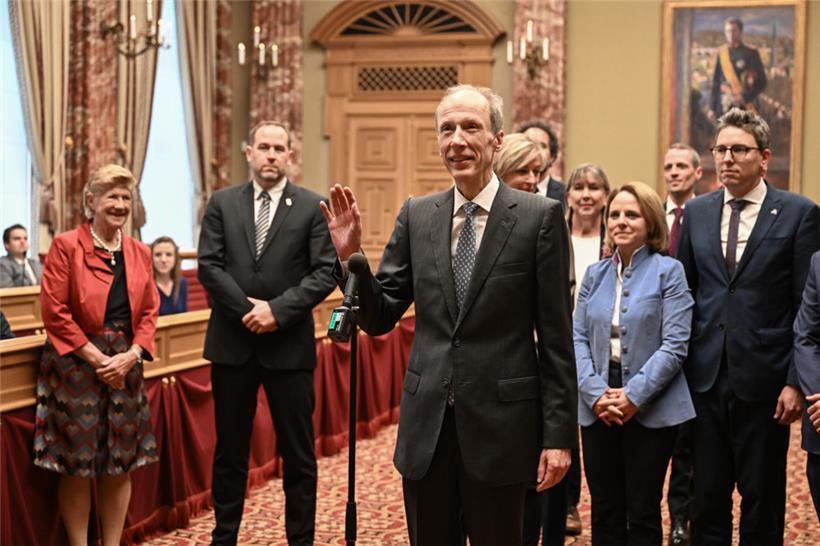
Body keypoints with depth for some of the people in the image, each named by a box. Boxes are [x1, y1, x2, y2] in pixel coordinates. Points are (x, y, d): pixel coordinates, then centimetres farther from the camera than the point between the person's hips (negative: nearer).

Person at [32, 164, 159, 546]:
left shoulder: (139, 252, 9)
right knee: (77, 465, 1)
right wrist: (97, 358, -14)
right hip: (77, 364, -5)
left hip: (125, 364, 5)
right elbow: (54, 312, -11)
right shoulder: (66, 246, -6)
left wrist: (131, 355, -7)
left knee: (120, 464, 8)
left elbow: (149, 311, 9)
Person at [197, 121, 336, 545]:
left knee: (298, 452, 5)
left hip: (289, 344, -1)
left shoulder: (313, 206, 1)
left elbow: (325, 272, -6)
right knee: (230, 449, 11)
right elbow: (209, 266, -1)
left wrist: (278, 310, -15)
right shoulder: (222, 203, 6)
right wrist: (248, 310, -12)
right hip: (233, 342, 2)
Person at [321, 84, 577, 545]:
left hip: (499, 425, -3)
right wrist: (350, 256, -10)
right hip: (427, 425, 3)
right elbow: (380, 318, 6)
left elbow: (556, 337, -6)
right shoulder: (416, 216, 5)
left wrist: (558, 435, -7)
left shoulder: (540, 217, -6)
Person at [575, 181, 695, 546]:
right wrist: (595, 392, -10)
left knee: (642, 513, 3)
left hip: (650, 410, -4)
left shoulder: (668, 271, -3)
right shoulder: (595, 274, 11)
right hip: (598, 409, 4)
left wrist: (634, 396, -16)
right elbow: (578, 338, 5)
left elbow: (674, 345, -10)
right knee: (604, 512, 9)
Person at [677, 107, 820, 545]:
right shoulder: (696, 212, 9)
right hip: (705, 378, 4)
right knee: (707, 499, 10)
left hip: (763, 381, -3)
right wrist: (676, 368, 8)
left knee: (762, 501, 8)